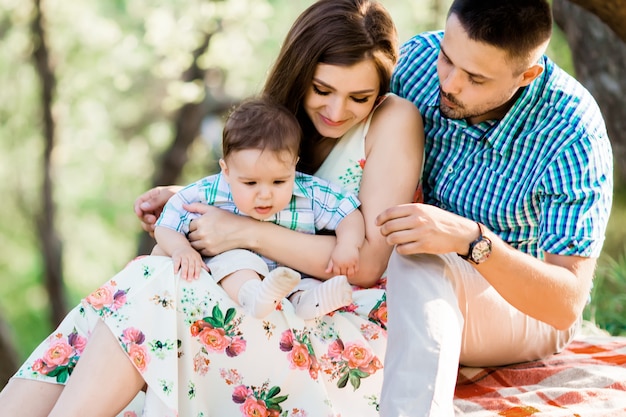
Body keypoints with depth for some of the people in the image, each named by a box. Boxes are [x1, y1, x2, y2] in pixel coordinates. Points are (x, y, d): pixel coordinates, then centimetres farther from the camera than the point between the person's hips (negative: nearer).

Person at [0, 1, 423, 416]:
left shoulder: (394, 120, -7)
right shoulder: (296, 123, 13)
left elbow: (368, 263, -12)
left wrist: (247, 232, -17)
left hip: (355, 332, -6)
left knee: (157, 290, -26)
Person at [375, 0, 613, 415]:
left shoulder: (573, 136, -26)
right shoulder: (418, 59, -14)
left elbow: (567, 303, -28)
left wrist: (473, 240, -43)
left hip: (529, 312, -5)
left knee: (419, 265, -37)